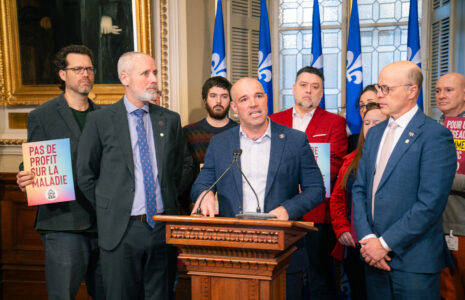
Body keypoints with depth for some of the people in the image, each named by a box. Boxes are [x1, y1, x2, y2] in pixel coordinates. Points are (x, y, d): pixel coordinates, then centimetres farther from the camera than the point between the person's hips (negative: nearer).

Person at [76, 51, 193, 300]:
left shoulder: (170, 120, 7)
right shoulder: (100, 120, -3)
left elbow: (184, 163, 18)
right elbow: (85, 174, 1)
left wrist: (171, 195, 9)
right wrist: (109, 209, 1)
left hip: (162, 227, 3)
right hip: (120, 228, -3)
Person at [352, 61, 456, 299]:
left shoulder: (435, 135, -11)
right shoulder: (375, 134, 12)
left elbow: (430, 203, -18)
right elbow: (359, 189, 9)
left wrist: (385, 243, -15)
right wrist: (367, 238, -4)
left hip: (412, 261, -6)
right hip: (374, 256, 6)